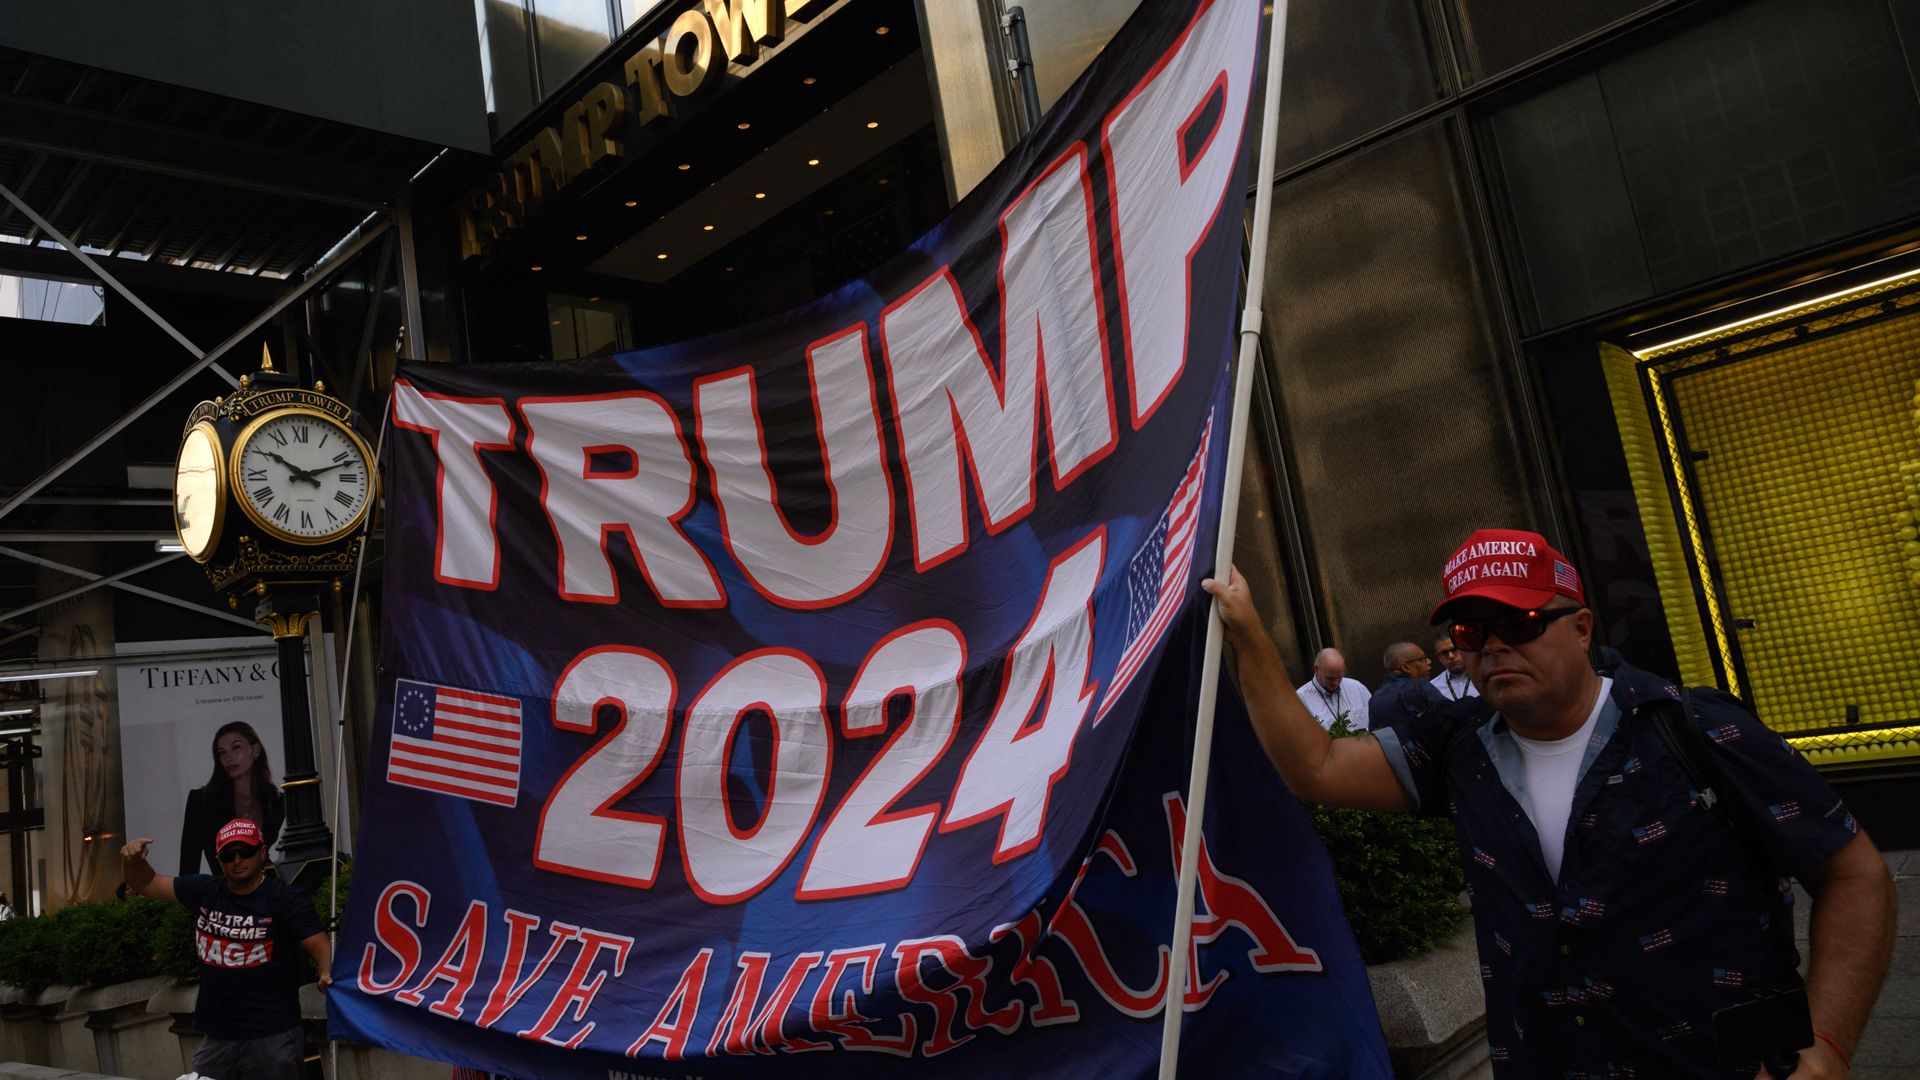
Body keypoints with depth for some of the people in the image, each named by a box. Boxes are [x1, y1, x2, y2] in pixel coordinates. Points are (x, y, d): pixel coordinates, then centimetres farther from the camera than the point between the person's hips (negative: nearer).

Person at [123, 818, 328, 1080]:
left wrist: (328, 976, -37)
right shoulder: (204, 891, 7)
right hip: (217, 1038, 5)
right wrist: (133, 860, -4)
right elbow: (145, 884, 18)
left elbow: (321, 947, -16)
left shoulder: (285, 898, -9)